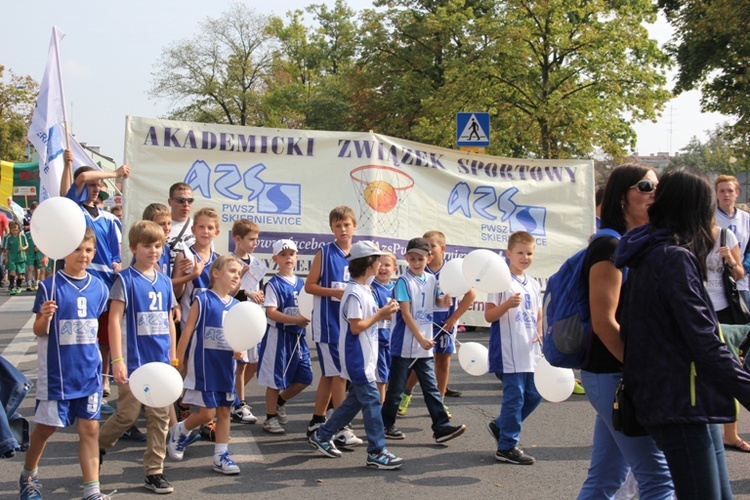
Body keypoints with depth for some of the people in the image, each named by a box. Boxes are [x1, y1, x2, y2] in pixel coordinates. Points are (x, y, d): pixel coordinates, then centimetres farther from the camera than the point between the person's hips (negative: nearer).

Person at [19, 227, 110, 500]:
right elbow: (39, 331, -6)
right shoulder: (50, 286, -9)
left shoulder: (99, 287, 4)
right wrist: (45, 317, -27)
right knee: (46, 426, 10)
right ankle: (28, 475, 34)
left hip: (89, 370, 4)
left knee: (90, 428, 3)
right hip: (56, 371, -3)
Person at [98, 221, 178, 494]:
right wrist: (117, 360, -16)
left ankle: (154, 472, 14)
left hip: (160, 362, 5)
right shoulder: (126, 279, -7)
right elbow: (114, 319, -11)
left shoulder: (165, 281, 11)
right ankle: (95, 449, 24)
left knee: (160, 417, 6)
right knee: (128, 415, -1)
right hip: (134, 361, -5)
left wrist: (173, 357, 14)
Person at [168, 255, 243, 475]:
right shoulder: (203, 300, -9)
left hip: (226, 367, 6)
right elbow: (187, 332, -7)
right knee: (207, 413, -4)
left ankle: (221, 456, 15)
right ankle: (179, 431, 24)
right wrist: (178, 363, -7)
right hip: (204, 366, -6)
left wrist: (239, 350, -8)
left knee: (224, 411, 8)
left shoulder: (237, 305, 8)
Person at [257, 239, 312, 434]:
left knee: (305, 377, 5)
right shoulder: (273, 284, -9)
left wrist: (307, 318, -3)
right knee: (275, 378, 2)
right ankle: (271, 417, 16)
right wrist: (296, 320, -25)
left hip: (297, 336, 6)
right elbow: (271, 312, -18)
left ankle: (280, 401, 28)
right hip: (278, 335, -6)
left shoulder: (301, 283, 10)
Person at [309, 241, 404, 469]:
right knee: (372, 400, -8)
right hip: (357, 358, -10)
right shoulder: (354, 293, -18)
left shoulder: (365, 290, 13)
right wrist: (380, 314, -15)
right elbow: (356, 327, -21)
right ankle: (376, 453, -3)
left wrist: (384, 311, 2)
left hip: (365, 357, 10)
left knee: (356, 399, 16)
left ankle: (322, 436, 26)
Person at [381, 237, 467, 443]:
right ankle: (386, 425, 18)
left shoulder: (431, 279, 7)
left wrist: (444, 301, -2)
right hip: (404, 344, -5)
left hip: (425, 345, 5)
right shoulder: (404, 281, -11)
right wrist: (420, 338, -19)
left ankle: (442, 427, 4)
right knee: (396, 388, 5)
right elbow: (405, 313, -15)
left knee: (431, 387, 4)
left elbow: (436, 301, 23)